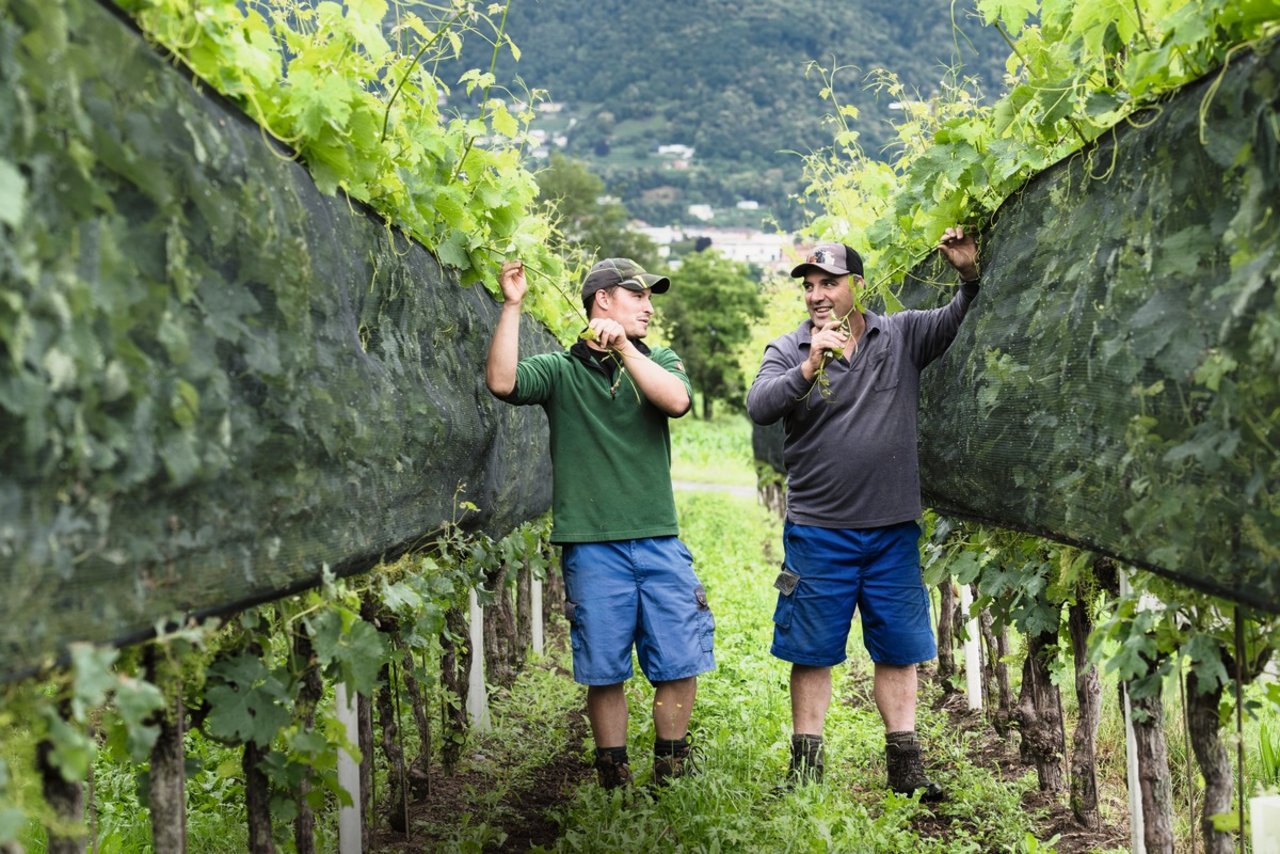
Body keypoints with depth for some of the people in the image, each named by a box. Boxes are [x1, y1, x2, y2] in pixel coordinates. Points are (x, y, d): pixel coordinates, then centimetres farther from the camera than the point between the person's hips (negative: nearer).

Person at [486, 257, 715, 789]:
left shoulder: (658, 361, 13)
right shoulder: (560, 370, 4)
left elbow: (677, 400, -9)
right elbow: (502, 383, -14)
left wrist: (623, 348, -15)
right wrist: (512, 306, -16)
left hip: (659, 540, 3)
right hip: (591, 545, -2)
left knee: (679, 665, 3)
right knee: (604, 672, 3)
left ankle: (671, 775, 20)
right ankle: (615, 782, 17)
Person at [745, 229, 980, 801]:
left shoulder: (901, 336, 4)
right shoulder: (788, 351, -1)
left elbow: (958, 321, 1)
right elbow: (759, 407, -15)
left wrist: (970, 276, -19)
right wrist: (810, 368, -30)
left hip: (893, 529, 2)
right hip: (818, 531, -2)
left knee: (899, 649, 8)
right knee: (812, 653, 5)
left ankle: (905, 767, 17)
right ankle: (805, 768, 15)